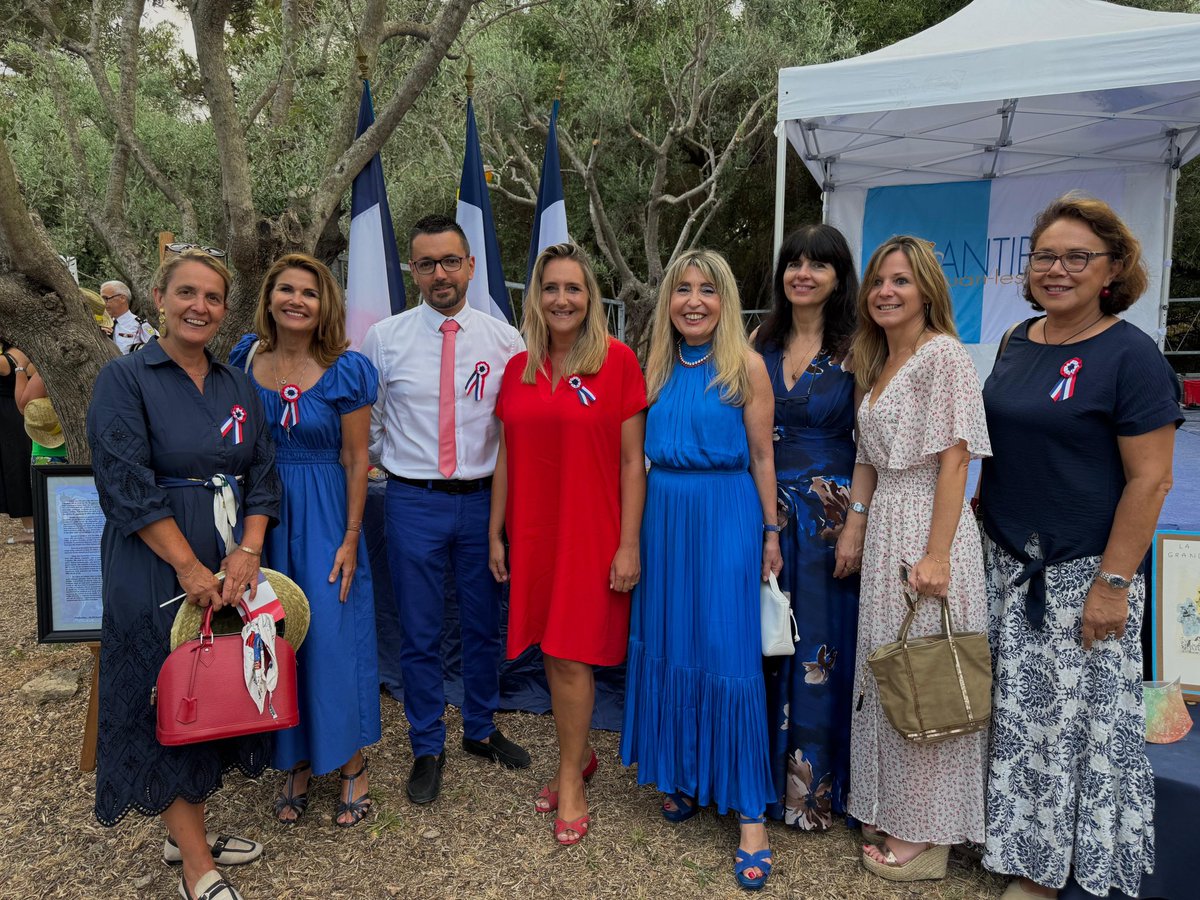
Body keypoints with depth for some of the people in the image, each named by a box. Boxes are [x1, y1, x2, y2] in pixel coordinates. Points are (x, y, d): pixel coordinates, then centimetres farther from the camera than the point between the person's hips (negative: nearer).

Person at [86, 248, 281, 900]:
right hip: (158, 567, -5)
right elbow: (128, 485, -14)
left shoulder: (238, 387, 10)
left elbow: (262, 473, 5)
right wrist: (189, 566, -18)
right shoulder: (125, 378, -6)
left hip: (232, 564, 5)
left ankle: (188, 832, 33)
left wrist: (247, 552, -10)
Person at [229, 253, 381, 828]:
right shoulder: (244, 360, 2)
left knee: (332, 635, -1)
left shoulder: (346, 370, -8)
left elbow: (356, 460, -6)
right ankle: (296, 761, 29)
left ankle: (351, 762, 19)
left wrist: (351, 539, -9)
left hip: (324, 517, -3)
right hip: (261, 514, 4)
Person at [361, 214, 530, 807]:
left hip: (484, 498, 1)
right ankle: (427, 748, 28)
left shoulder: (504, 339, 0)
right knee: (420, 634, 9)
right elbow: (367, 428, 8)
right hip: (414, 502, -1)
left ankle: (481, 729, 37)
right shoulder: (384, 339, -1)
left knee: (484, 626, 15)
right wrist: (399, 468, 9)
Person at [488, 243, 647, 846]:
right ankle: (578, 758, 33)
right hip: (532, 531, 5)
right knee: (553, 653, 13)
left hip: (591, 532, -4)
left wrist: (628, 543, -11)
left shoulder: (617, 359, -7)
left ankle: (569, 779, 21)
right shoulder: (518, 369, 7)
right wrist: (495, 534, 10)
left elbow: (632, 460, -8)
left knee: (571, 656, 1)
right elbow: (506, 458, 11)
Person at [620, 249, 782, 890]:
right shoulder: (656, 367, 9)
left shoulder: (746, 365, -3)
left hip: (726, 516, -5)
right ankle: (684, 777, 31)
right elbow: (643, 452, 12)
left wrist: (770, 533, -2)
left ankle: (750, 812, 9)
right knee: (667, 646, 11)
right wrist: (635, 531, 8)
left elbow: (761, 456, -2)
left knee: (729, 656, -4)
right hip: (663, 516, 5)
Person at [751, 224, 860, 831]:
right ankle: (763, 774, 27)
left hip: (830, 515, -3)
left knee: (819, 646, 4)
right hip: (764, 511, 3)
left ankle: (812, 787, 21)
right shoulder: (762, 346, 8)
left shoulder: (855, 350, -3)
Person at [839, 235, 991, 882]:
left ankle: (926, 835, 17)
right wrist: (855, 526, 10)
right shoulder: (877, 362, 14)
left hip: (927, 529, -8)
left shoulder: (944, 356, -11)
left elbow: (954, 459, -17)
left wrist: (936, 554, -21)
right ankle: (891, 810, 32)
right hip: (884, 526, 8)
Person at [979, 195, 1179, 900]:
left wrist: (1112, 584, -17)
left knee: (1074, 718, 6)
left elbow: (1150, 479, -15)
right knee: (1018, 713, 15)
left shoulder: (1131, 356, -13)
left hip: (1082, 574, -6)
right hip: (1008, 563, 6)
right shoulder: (1020, 340, 8)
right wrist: (979, 510, 13)